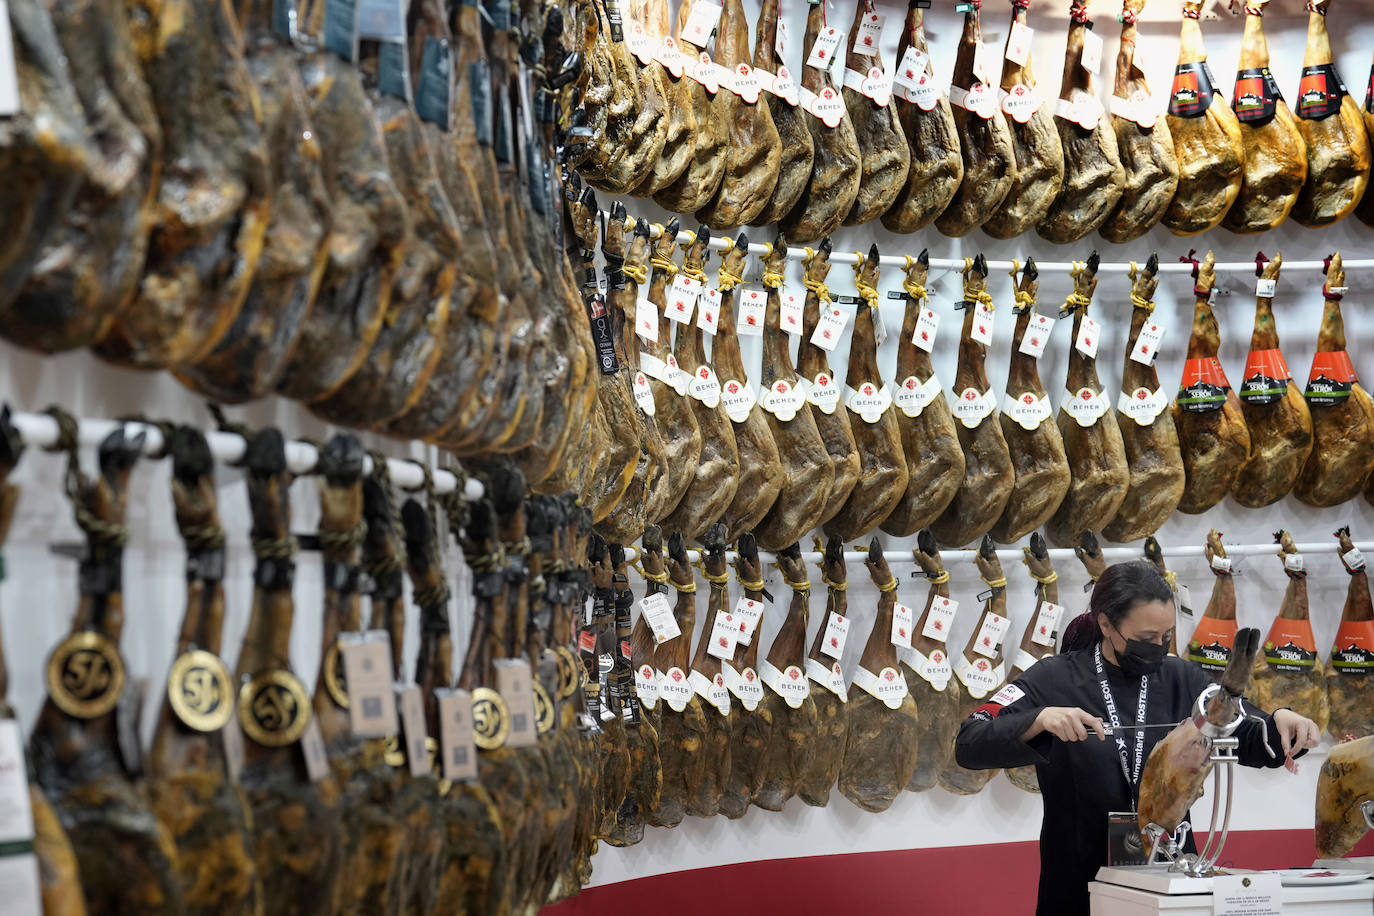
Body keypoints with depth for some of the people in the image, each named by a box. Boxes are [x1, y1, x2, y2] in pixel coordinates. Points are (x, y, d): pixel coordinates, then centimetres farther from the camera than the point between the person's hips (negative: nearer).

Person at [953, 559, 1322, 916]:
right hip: (1077, 883, -3)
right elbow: (969, 746, -16)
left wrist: (1280, 721, -17)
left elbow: (1250, 742, 4)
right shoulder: (1056, 680, -8)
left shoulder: (1181, 680, 4)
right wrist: (1040, 719, -31)